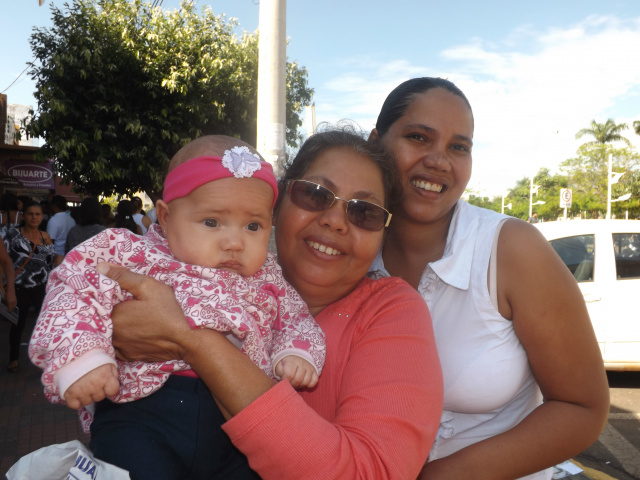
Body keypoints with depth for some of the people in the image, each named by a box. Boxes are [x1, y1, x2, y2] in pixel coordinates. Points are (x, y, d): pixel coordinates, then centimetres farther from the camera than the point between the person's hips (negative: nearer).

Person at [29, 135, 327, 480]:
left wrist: (296, 354, 1)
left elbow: (296, 318, 22)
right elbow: (75, 287, 0)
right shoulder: (135, 256, 4)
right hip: (142, 412, -3)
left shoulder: (268, 278, 15)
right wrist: (79, 357, -14)